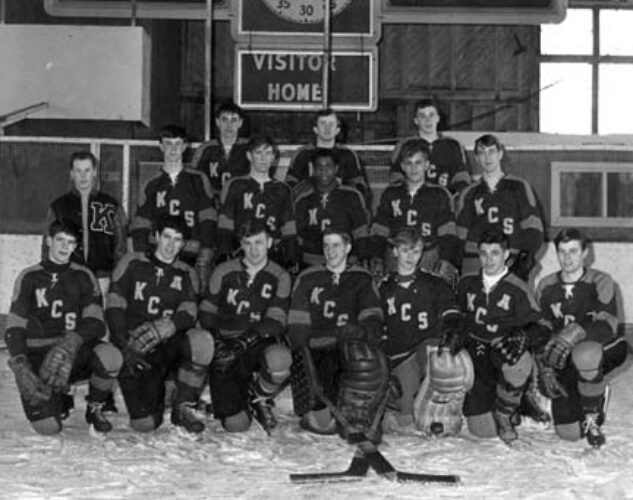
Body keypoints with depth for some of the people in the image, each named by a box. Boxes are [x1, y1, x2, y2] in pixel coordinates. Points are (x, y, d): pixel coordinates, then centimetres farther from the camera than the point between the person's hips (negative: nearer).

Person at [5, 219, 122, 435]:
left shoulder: (83, 277, 9)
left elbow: (96, 324, -3)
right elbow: (14, 328, 0)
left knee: (110, 356, -33)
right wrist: (20, 365, -18)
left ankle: (94, 408, -2)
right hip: (38, 357, -1)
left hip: (75, 356, 1)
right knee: (47, 427, -23)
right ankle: (60, 401, 16)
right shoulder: (30, 278, 5)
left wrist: (72, 341, -25)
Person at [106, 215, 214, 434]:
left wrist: (160, 329, -27)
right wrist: (126, 347, -18)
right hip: (134, 349, -2)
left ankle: (184, 407, -11)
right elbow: (113, 309, -2)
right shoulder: (132, 264, 6)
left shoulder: (186, 275, 11)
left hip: (169, 346, 2)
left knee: (202, 340, -32)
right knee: (143, 424, -22)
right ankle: (153, 402, 18)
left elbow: (188, 315, -5)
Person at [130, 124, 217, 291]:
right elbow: (140, 227, 10)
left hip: (192, 258, -1)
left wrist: (205, 257, -8)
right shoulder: (151, 185, 13)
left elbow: (208, 221, 3)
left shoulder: (198, 180, 10)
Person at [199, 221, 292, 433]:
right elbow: (206, 314, 8)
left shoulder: (279, 277, 3)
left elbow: (275, 323, -6)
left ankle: (260, 398, -3)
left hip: (261, 347, 0)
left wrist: (249, 338, -23)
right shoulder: (223, 272, 5)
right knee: (236, 424, -16)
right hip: (226, 353, 0)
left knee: (279, 359, -39)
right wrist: (217, 344, -10)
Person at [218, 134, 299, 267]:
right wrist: (227, 256, -5)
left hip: (275, 257, 2)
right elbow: (225, 225, 4)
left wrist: (292, 261, 5)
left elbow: (289, 229, 13)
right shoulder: (235, 186, 8)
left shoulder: (282, 190, 16)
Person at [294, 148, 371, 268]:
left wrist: (363, 261, 0)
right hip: (312, 265, 1)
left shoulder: (351, 197, 5)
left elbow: (361, 234, 6)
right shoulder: (303, 200, 10)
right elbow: (296, 236, 15)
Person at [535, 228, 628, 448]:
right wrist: (545, 369, -4)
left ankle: (592, 416, -15)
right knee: (568, 432, -9)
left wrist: (575, 333, -38)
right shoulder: (546, 287, 4)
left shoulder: (600, 282, -9)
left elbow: (608, 324, -22)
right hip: (565, 364, 4)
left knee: (584, 354, -42)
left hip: (603, 349, -4)